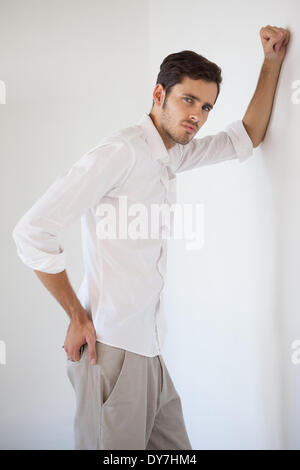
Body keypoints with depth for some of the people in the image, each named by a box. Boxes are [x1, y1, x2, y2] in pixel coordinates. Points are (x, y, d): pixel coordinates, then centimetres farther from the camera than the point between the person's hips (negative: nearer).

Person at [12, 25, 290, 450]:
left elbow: (247, 136, 25)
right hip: (112, 349, -8)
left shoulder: (174, 154, 14)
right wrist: (78, 316, -12)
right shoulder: (121, 152, -13)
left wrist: (273, 60, 17)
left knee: (174, 446, 9)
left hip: (147, 350, 8)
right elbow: (33, 231, -18)